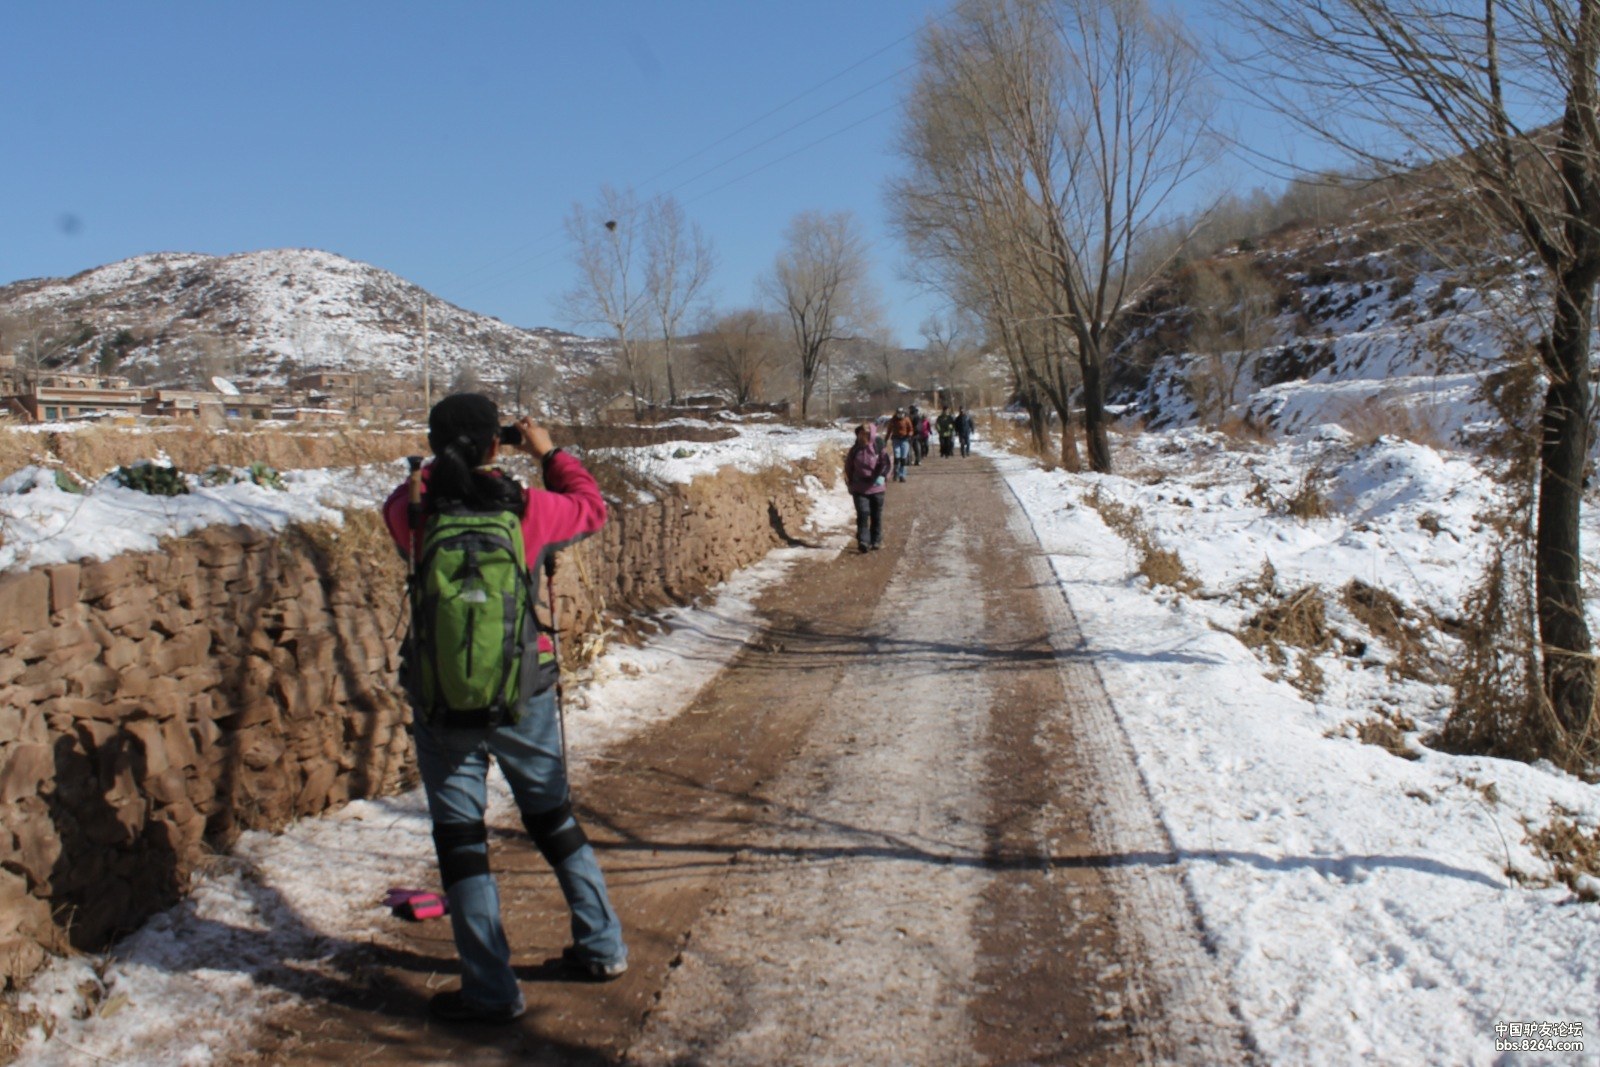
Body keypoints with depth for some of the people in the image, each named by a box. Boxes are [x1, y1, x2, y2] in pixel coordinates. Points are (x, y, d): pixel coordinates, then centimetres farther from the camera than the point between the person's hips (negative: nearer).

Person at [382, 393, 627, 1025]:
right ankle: (601, 947, 29)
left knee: (460, 839, 8)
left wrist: (447, 463, 14)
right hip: (522, 694, 2)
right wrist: (549, 454, 19)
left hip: (442, 702, -1)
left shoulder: (409, 512, -10)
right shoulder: (527, 508, -9)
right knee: (553, 819, 19)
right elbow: (592, 508, 10)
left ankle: (491, 990, 12)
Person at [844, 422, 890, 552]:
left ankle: (876, 541, 24)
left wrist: (882, 476, -29)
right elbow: (849, 468, 12)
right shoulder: (854, 450, 3)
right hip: (859, 489, 0)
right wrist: (849, 484, 13)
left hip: (876, 488, 0)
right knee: (862, 514, -12)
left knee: (876, 515, 11)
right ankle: (863, 541, -15)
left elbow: (885, 463, -15)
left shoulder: (878, 449, -5)